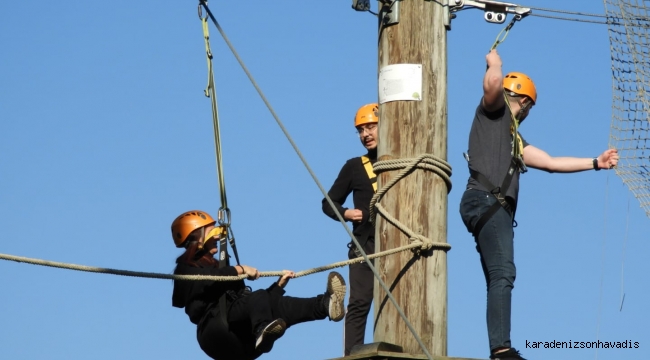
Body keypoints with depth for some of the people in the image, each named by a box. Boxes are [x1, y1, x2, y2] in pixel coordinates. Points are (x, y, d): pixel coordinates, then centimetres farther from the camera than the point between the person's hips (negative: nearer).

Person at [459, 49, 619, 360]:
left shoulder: (513, 137, 33)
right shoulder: (493, 110, 9)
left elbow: (551, 163, 32)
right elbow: (493, 83, -15)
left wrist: (596, 163, 33)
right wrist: (494, 62, 6)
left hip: (497, 208, 10)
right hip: (485, 200, -10)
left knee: (499, 280, 3)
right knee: (503, 274, -22)